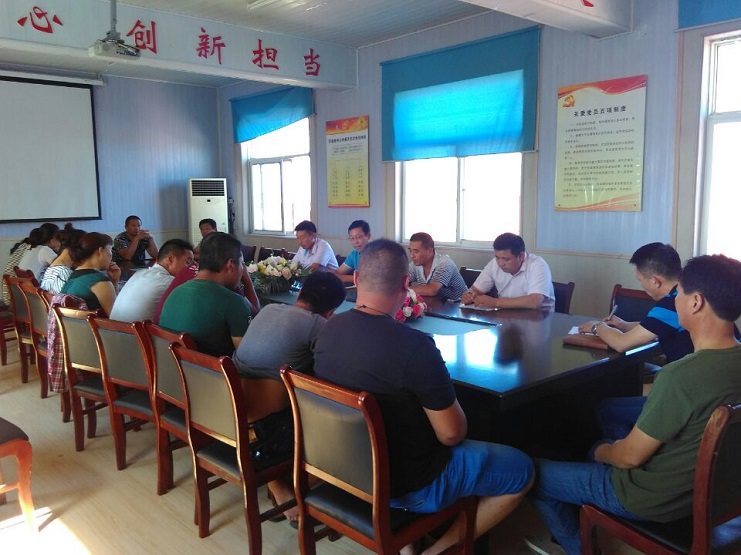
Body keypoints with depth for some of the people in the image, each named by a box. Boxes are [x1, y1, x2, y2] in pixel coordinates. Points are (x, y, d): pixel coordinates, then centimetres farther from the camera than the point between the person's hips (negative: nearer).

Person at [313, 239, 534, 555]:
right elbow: (451, 434, -21)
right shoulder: (415, 346, -30)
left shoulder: (330, 328, -8)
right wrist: (448, 399, 0)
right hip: (406, 482, -7)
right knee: (522, 470, 10)